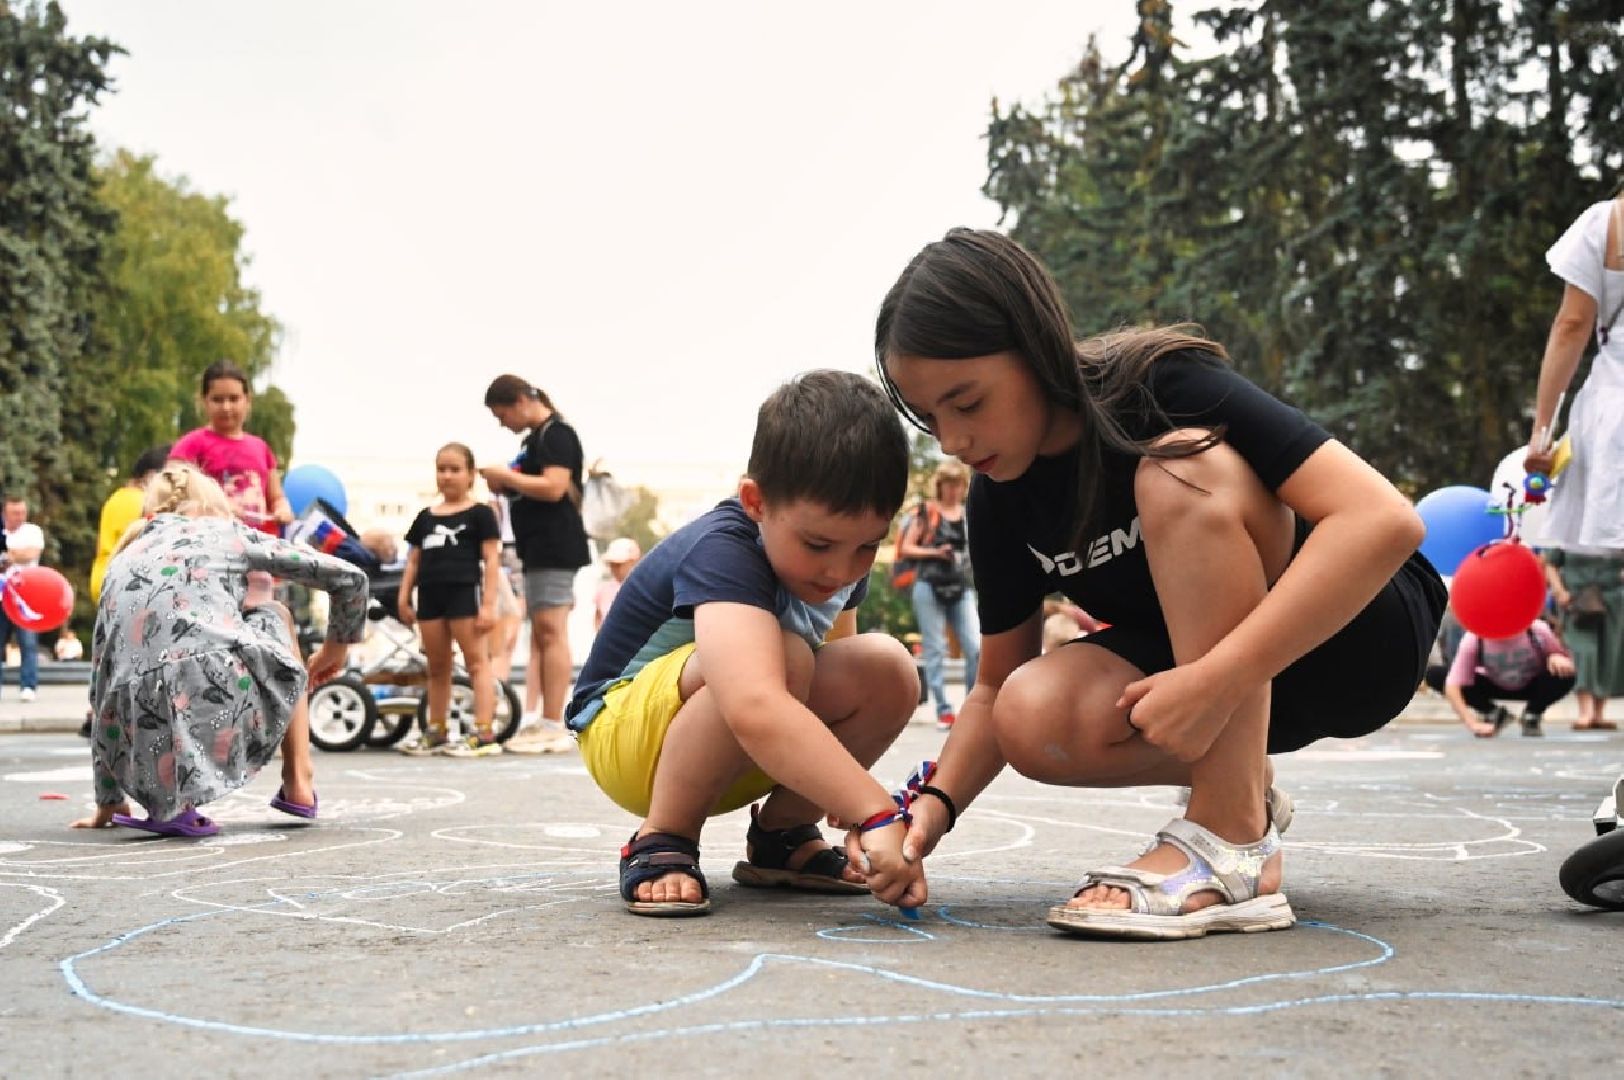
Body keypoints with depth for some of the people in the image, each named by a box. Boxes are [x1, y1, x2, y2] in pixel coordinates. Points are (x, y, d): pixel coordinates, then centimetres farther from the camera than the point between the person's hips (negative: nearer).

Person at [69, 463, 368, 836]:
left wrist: (108, 803, 32)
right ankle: (298, 784, 23)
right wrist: (336, 647, 38)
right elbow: (350, 578, 18)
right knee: (275, 615, 30)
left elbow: (102, 690, 26)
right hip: (223, 704, -2)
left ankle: (170, 804, 9)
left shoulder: (122, 561, 27)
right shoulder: (227, 533, 20)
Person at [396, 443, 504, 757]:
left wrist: (489, 603, -11)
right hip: (430, 596, 6)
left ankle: (484, 733, -10)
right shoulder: (425, 517, 16)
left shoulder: (479, 514, 1)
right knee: (437, 667, 12)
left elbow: (492, 559, -4)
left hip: (465, 591, -6)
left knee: (476, 662, -7)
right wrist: (404, 598, 11)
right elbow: (413, 560, 19)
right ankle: (436, 732, 19)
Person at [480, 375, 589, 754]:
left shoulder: (557, 434, -10)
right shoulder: (535, 438, 19)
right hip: (538, 549, 11)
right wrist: (507, 486, 7)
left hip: (555, 548, -11)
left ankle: (554, 727, -12)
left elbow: (554, 488, -21)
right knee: (540, 635, 9)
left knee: (550, 632, -11)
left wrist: (507, 477, -12)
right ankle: (535, 721, 10)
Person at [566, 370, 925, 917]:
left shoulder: (840, 558, -7)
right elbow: (754, 708, -51)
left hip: (740, 759, 8)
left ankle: (779, 836, 1)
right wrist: (877, 813, -56)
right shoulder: (722, 553, -33)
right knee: (778, 658, -37)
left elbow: (838, 685, 7)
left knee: (888, 670, -17)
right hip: (624, 730, -7)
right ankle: (660, 843, -18)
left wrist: (849, 809, -3)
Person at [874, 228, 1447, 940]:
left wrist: (1214, 680, -41)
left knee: (1180, 468, -32)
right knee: (1033, 716, -26)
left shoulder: (1166, 388, -23)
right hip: (1193, 670, 5)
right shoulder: (1000, 499, -5)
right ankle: (1240, 793, 2)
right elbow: (996, 687, 3)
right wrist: (939, 802, -17)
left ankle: (1234, 848, -29)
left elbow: (1385, 518, -33)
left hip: (1360, 638, -5)